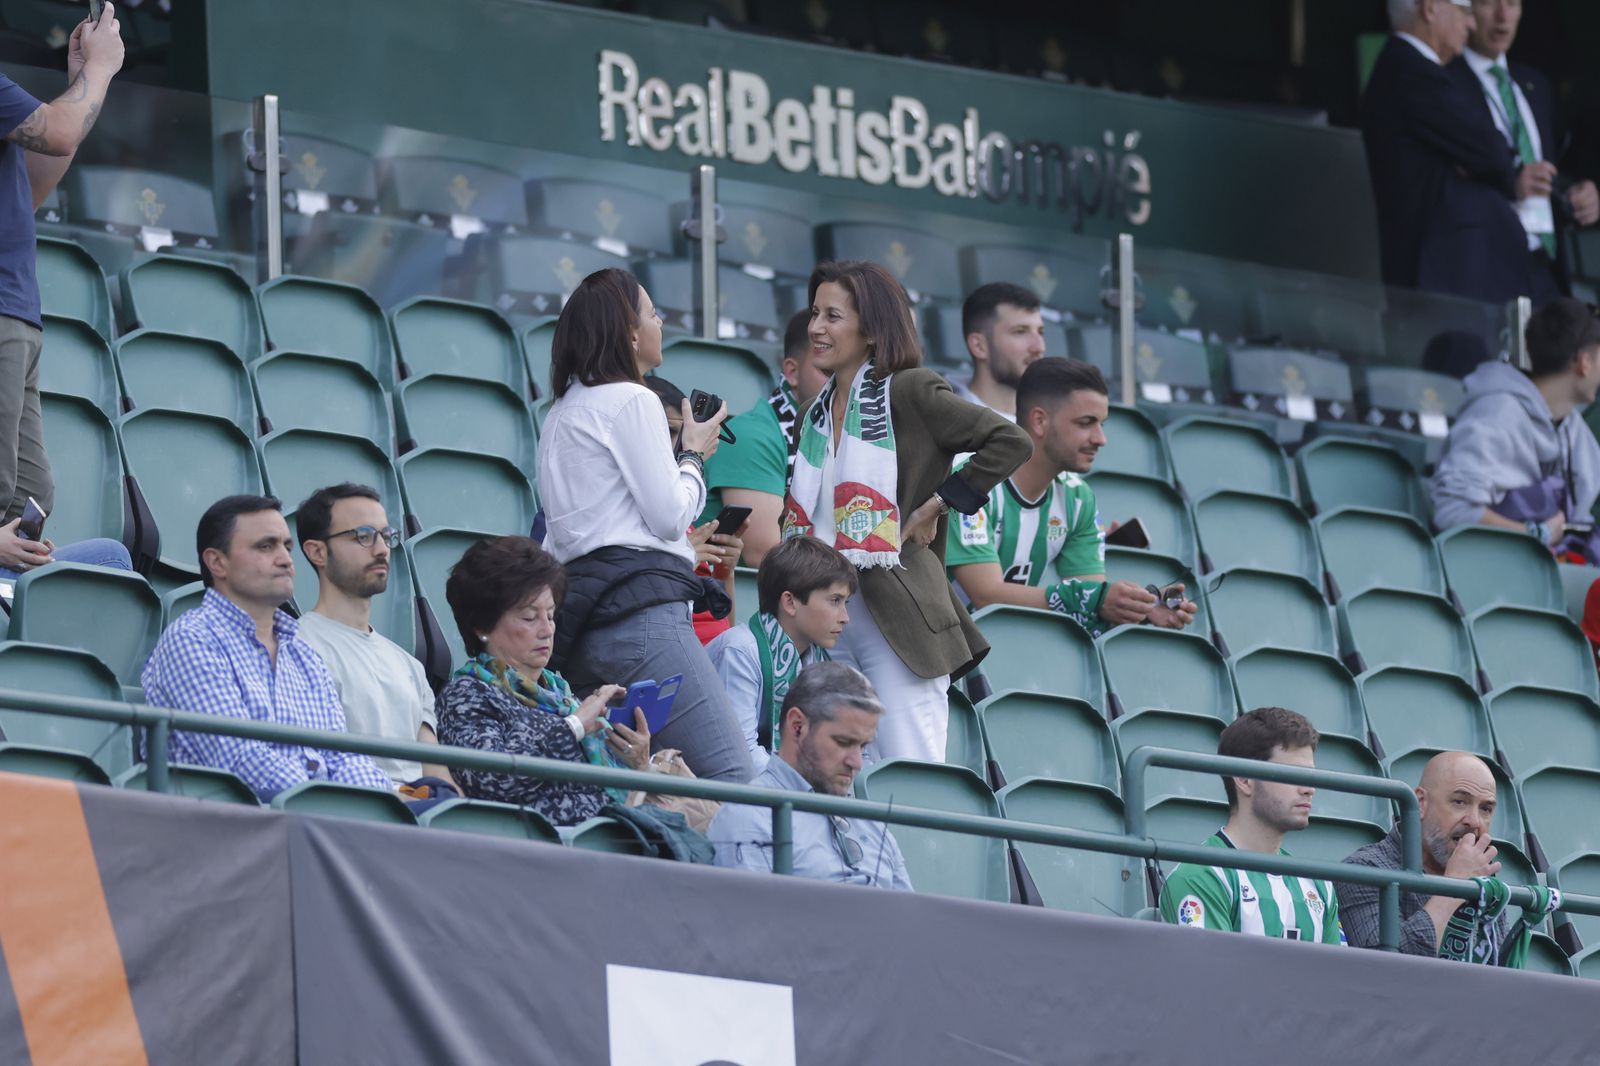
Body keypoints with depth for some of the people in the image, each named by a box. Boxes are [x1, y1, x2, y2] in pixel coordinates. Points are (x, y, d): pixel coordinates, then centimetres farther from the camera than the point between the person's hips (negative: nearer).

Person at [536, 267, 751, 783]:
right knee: (728, 773, -16)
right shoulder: (632, 401, -4)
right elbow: (670, 515, -8)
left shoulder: (564, 411, 22)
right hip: (640, 606, -9)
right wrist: (694, 454, 10)